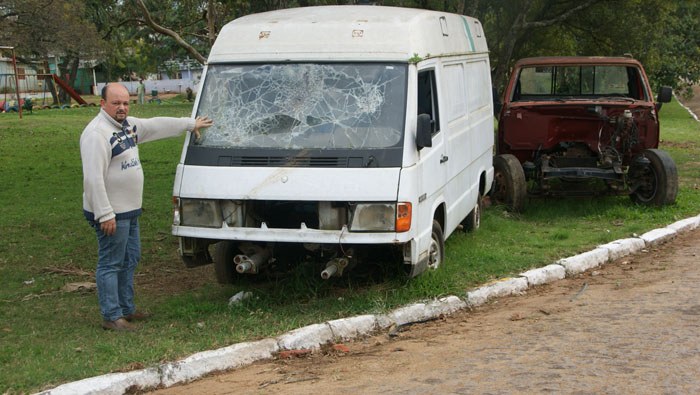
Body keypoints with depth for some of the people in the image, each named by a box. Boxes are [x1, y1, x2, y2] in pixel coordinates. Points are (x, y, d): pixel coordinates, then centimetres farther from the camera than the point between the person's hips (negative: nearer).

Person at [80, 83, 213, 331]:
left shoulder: (128, 125, 11)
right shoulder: (97, 133, -19)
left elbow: (157, 125, 26)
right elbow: (93, 178, -24)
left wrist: (190, 124, 31)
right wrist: (105, 214, -27)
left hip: (129, 210, 10)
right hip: (110, 213, -10)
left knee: (130, 260, 17)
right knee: (111, 264, -4)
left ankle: (126, 309, 29)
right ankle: (111, 317, 2)